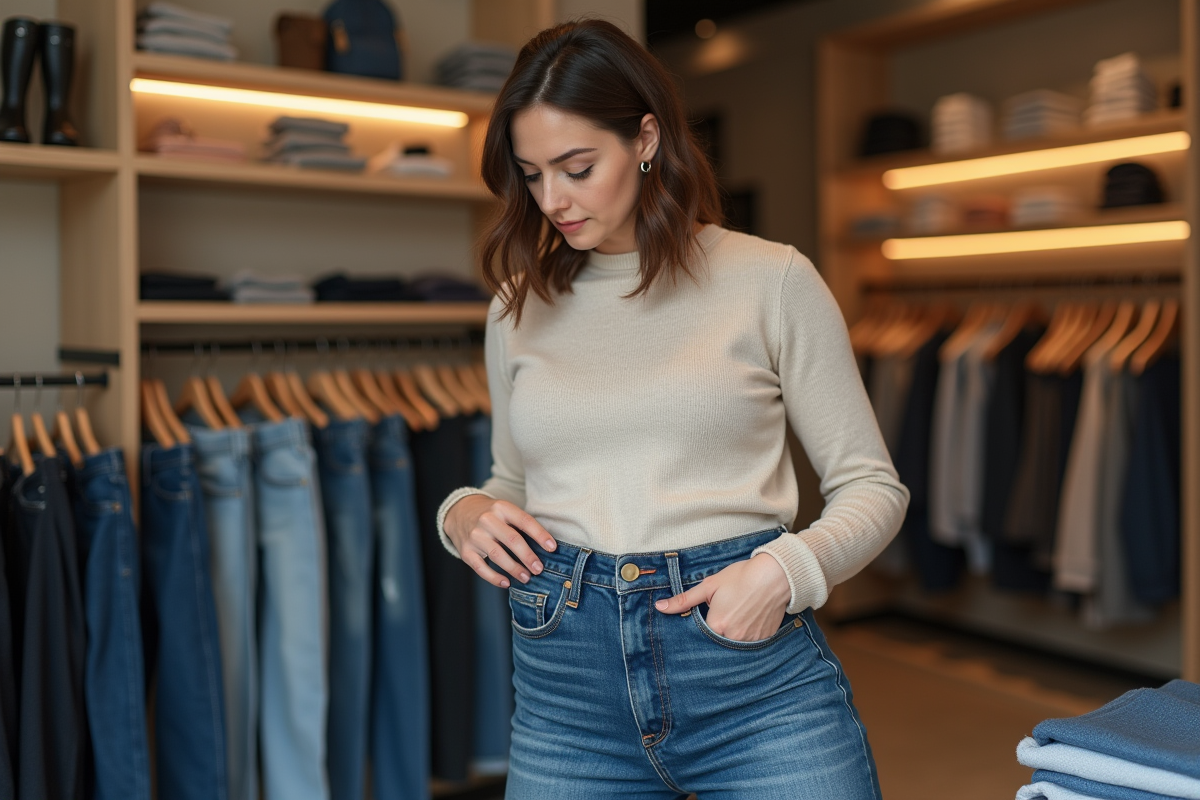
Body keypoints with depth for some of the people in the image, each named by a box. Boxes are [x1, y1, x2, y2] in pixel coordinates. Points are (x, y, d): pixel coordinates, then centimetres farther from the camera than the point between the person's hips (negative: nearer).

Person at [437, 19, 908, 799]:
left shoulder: (771, 280, -2)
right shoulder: (519, 308, 8)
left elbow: (872, 485, 2)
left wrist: (786, 569, -16)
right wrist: (463, 513, -1)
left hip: (756, 676, -2)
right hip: (566, 684, 3)